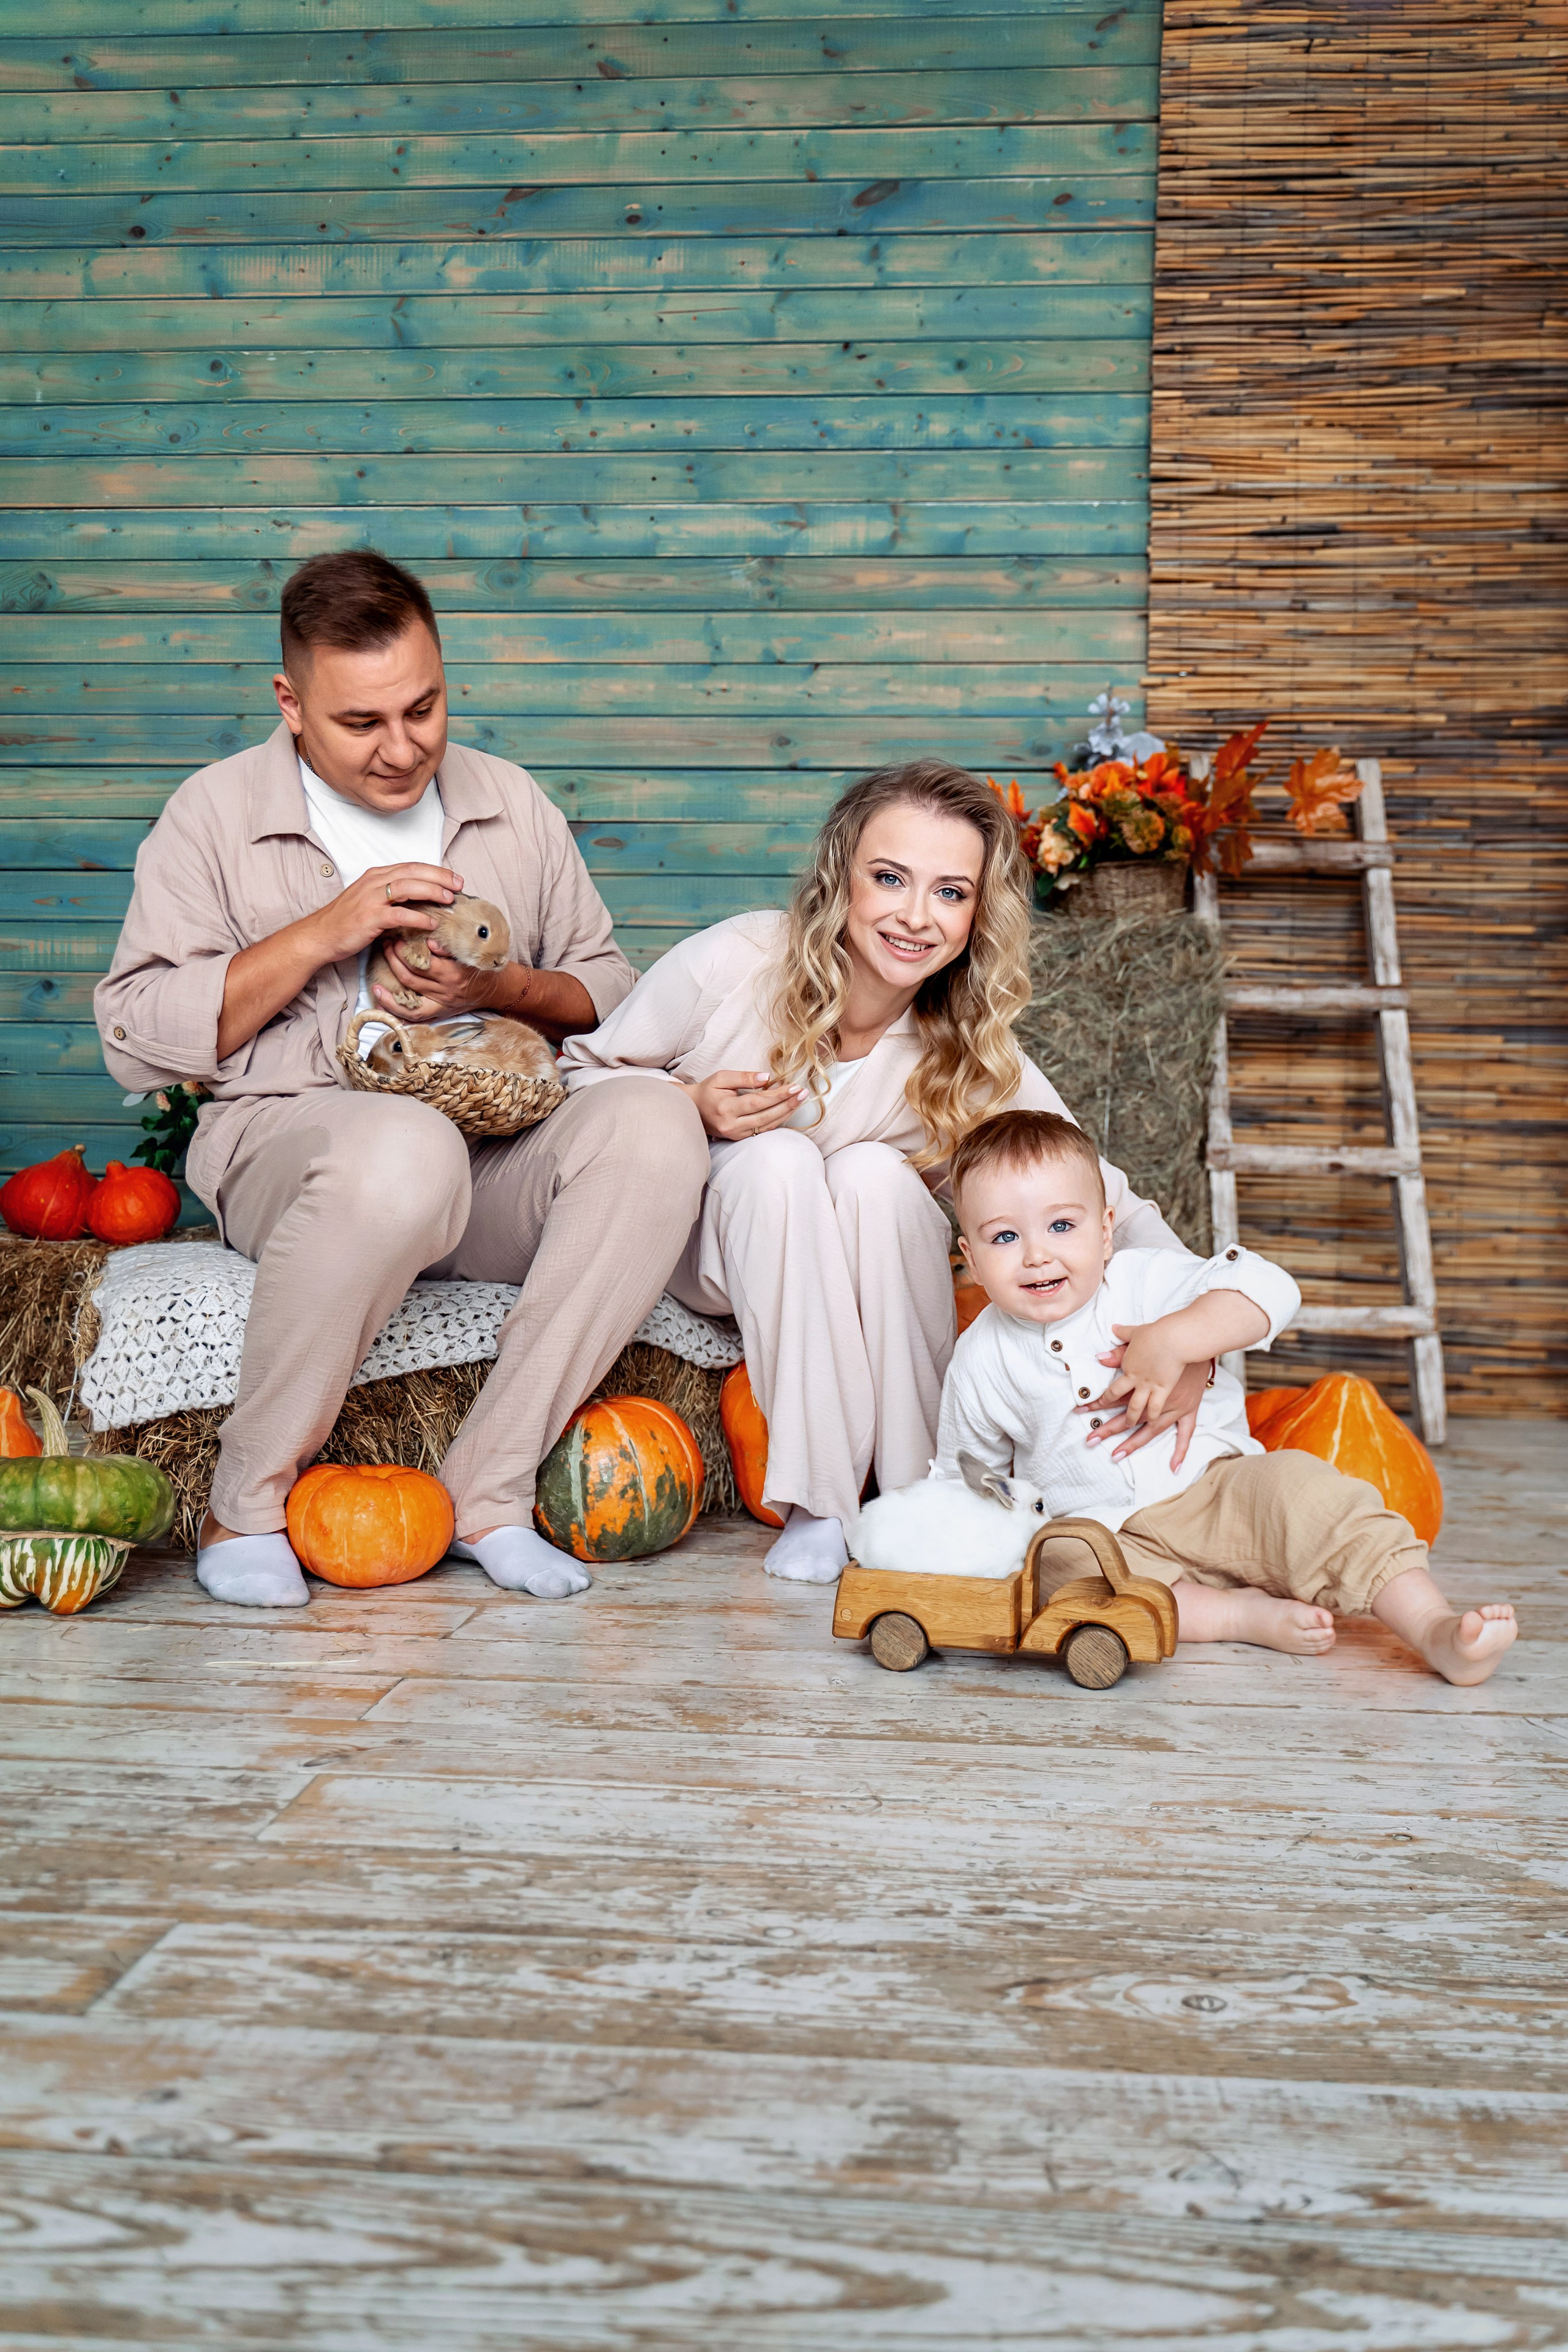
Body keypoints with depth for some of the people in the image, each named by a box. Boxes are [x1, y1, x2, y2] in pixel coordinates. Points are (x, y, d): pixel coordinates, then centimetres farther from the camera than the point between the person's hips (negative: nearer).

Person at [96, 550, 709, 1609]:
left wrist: (500, 989, -6)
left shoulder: (512, 802, 14)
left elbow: (607, 990, 17)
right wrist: (320, 936, -12)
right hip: (286, 1142, -4)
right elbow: (137, 1038, -3)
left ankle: (490, 1485, -21)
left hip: (495, 1146, 4)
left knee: (657, 1125, -27)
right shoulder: (217, 815, 4)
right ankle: (247, 1506, -19)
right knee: (401, 1151, -40)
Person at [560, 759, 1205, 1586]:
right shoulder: (733, 964, -22)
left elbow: (1114, 1208, -21)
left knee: (876, 1174, -32)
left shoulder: (977, 1061, -18)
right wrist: (692, 1107, -27)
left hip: (864, 1289, 1)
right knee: (777, 1158, -33)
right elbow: (582, 1075, -8)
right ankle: (817, 1500, -26)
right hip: (712, 1249, -1)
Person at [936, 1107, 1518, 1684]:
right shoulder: (981, 1362, 0)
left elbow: (1269, 1290, -17)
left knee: (1298, 1485, -27)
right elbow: (968, 1474, 15)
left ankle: (1436, 1630, -30)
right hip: (1103, 1532, 1)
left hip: (1218, 1492, 0)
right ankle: (1246, 1614, -28)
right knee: (1057, 1564, -31)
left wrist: (1169, 1340, -26)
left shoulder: (1141, 1283, -5)